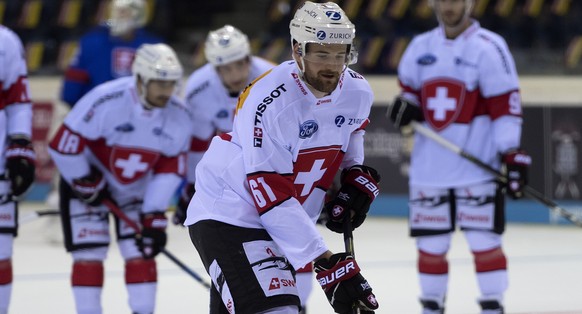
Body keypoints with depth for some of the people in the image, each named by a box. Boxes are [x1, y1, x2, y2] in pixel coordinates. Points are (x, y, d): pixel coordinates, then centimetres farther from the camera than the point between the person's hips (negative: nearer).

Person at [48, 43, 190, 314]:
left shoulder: (179, 117, -16)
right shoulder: (105, 101, -32)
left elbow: (170, 169, -9)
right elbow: (62, 145, -26)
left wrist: (155, 216, -15)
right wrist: (87, 186, -15)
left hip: (138, 188, 4)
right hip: (87, 180, -4)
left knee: (141, 254, -2)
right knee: (89, 256, -7)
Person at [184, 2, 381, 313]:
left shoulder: (357, 92, -5)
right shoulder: (269, 102, -27)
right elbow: (274, 199, -28)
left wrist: (357, 175, 5)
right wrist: (326, 264, -30)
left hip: (286, 221, 8)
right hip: (227, 215, -8)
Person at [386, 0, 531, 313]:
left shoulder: (489, 47, -8)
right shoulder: (421, 46, 10)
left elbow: (505, 103, -11)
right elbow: (410, 86, 23)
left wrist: (512, 155, -16)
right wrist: (407, 103, -2)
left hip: (478, 164, -5)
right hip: (429, 166, 5)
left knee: (484, 241, -6)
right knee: (430, 244, 8)